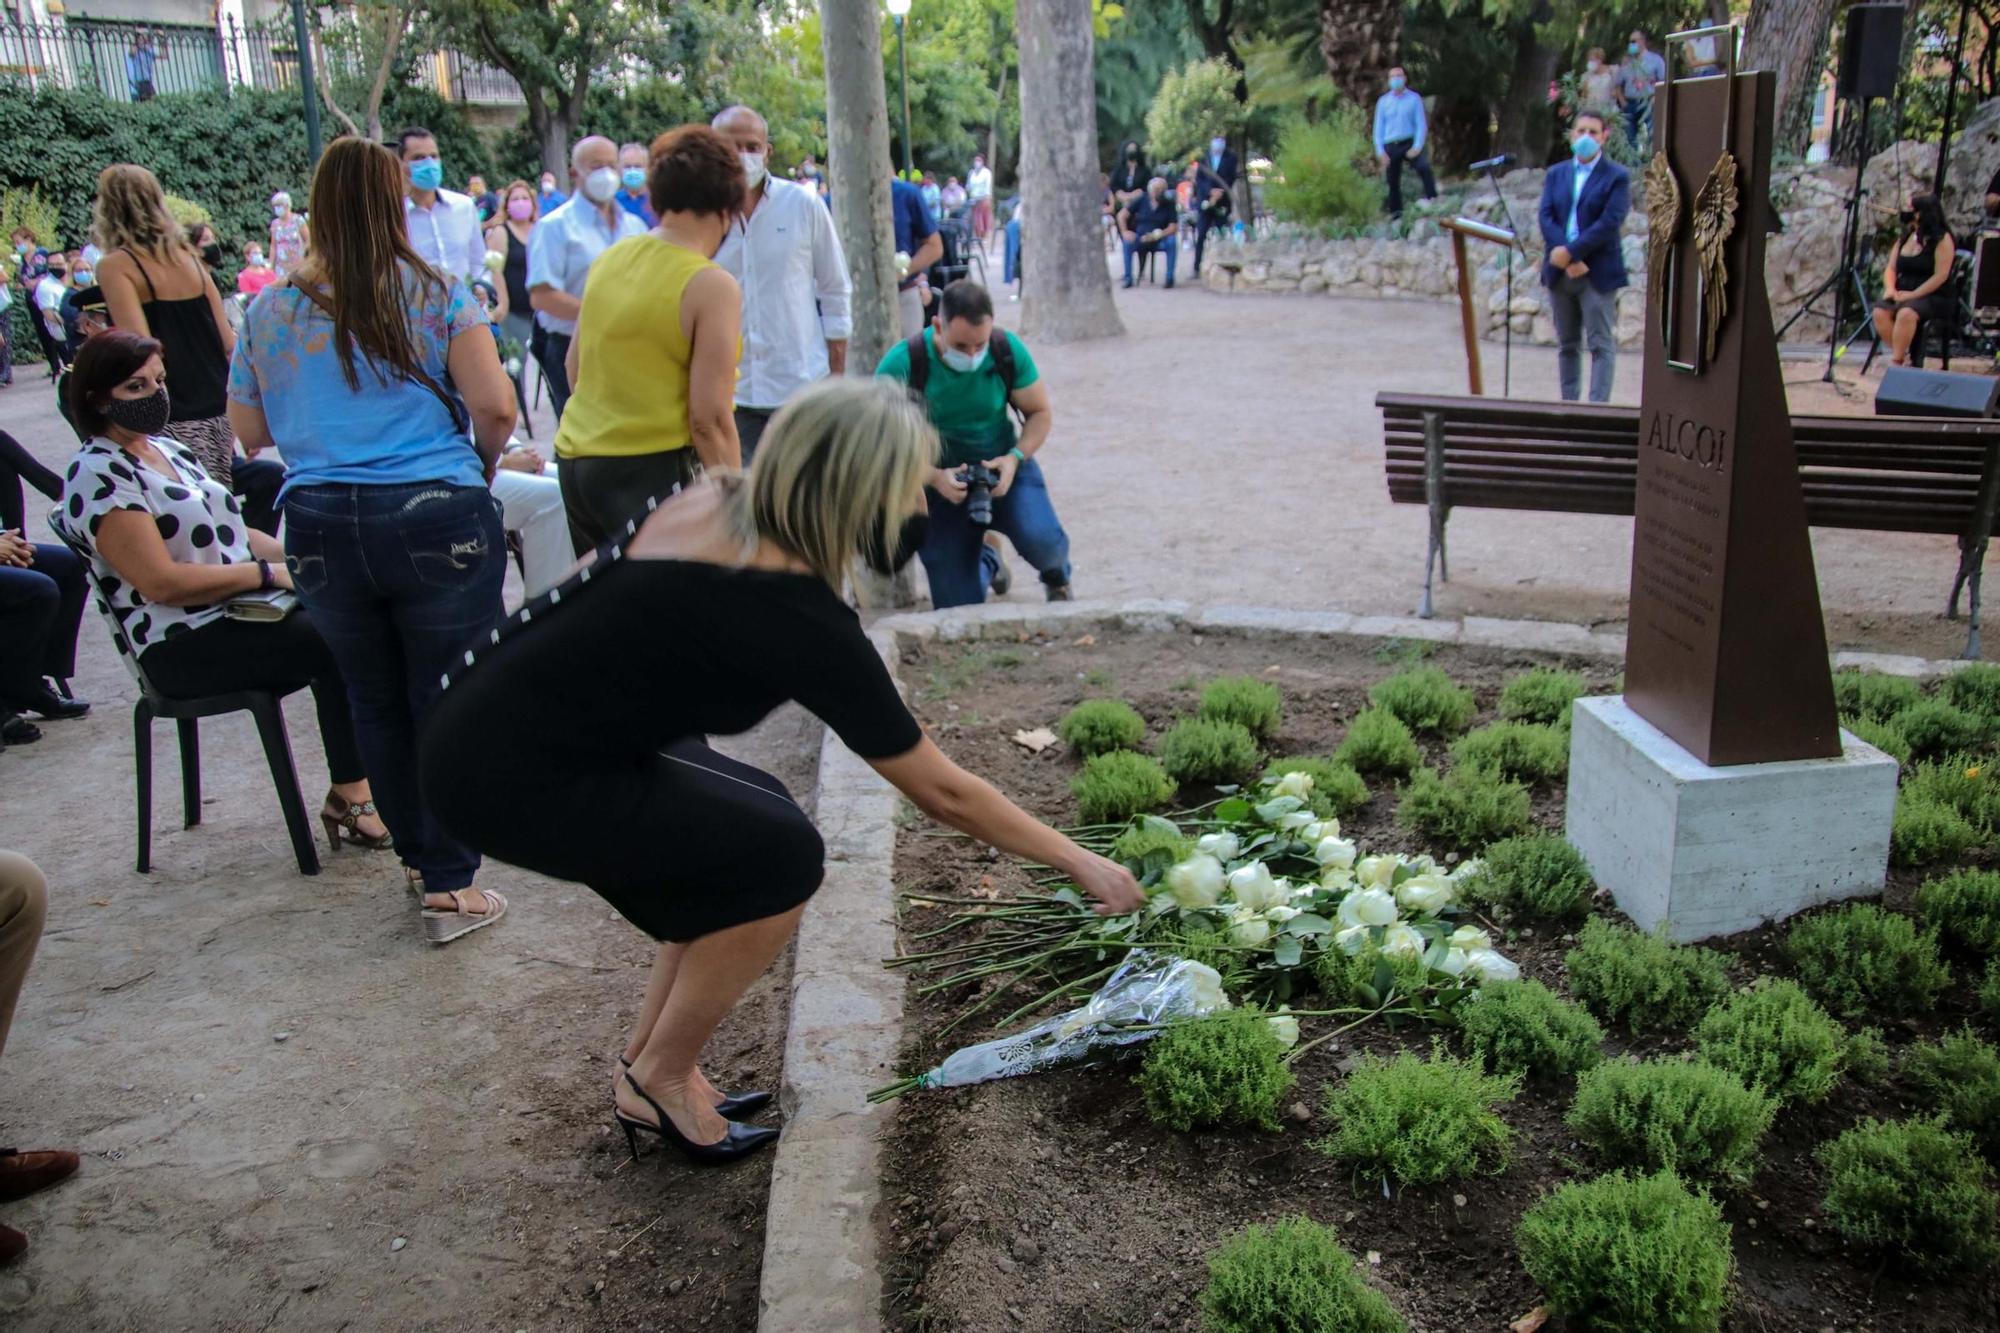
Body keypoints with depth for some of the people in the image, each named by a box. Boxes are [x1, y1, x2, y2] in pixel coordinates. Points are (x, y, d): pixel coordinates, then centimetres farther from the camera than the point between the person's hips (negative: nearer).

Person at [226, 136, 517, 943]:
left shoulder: (272, 312, 8)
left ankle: (420, 857, 31)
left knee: (376, 705, 17)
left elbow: (250, 430, 16)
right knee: (448, 705, 4)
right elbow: (495, 405, -10)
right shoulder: (436, 295, -2)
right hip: (436, 517, -3)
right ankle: (450, 887, 8)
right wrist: (483, 461, 9)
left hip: (321, 527, 4)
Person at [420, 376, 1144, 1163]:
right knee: (781, 858, -7)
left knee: (755, 823, 13)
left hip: (493, 722, 8)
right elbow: (942, 792, -12)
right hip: (506, 775, -8)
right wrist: (1078, 863, -2)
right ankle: (660, 1079, 11)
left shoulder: (717, 502, -1)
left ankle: (647, 1073, 23)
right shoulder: (795, 619, -21)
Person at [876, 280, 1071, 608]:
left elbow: (1040, 411, -4)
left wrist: (1015, 458, -22)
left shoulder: (1008, 350, -16)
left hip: (1000, 466, 0)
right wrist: (935, 478, -30)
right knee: (959, 611, 0)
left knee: (1041, 540, -31)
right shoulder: (901, 365, -22)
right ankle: (987, 562, 39)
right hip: (939, 483, 0)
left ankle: (1056, 576, 10)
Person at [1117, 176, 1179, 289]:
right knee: (1128, 243, -29)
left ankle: (1170, 278, -21)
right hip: (1140, 238, 1)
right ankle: (1128, 278, -18)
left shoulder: (1168, 204, -2)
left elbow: (1173, 227, -9)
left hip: (1160, 240, -1)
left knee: (1172, 242, -31)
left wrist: (1157, 235, -25)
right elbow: (1121, 214, 1)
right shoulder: (1142, 200, 0)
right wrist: (1124, 231, -15)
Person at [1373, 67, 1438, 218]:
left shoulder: (1414, 98, 2)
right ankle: (1396, 214, 18)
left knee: (1424, 167, -28)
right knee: (1393, 182, 6)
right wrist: (1380, 151, -3)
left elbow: (1421, 124, -1)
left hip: (1409, 143, -2)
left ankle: (1432, 200, -25)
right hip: (1391, 146, 2)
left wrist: (1417, 146, -14)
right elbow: (1378, 127, 8)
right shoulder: (1383, 101, 8)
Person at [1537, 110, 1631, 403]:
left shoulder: (1617, 176, -1)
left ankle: (1598, 407, -7)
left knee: (1602, 344, -5)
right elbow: (1545, 217, 0)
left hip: (1598, 272, -4)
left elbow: (1609, 223, -12)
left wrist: (1571, 252, -18)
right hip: (1560, 271, 4)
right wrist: (1568, 259, -14)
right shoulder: (1555, 174, 11)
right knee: (1567, 344, 10)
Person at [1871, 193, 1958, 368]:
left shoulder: (1942, 239, -6)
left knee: (1906, 313, -37)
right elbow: (1891, 268, 14)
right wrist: (1890, 288, -7)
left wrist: (1912, 295, -18)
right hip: (1902, 294, 6)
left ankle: (1896, 360, -25)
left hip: (1933, 297, -6)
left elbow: (1941, 276, -13)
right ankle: (1902, 355, -15)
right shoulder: (1904, 237, 14)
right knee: (1880, 312, -25)